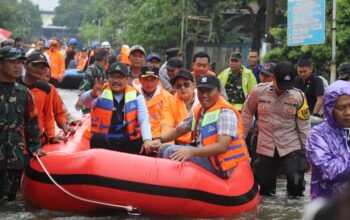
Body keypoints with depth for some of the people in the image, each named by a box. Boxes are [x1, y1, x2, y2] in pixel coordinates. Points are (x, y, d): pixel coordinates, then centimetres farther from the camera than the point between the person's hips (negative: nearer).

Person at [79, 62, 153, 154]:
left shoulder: (135, 95, 4)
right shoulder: (101, 92, 0)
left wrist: (147, 139, -23)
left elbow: (144, 120, -3)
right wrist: (93, 94, -46)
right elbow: (85, 101, -21)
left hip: (128, 142, 2)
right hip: (103, 142, -2)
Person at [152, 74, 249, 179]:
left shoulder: (225, 113, -15)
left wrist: (192, 152, -34)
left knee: (171, 152, -21)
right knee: (164, 149, 9)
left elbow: (222, 146, -25)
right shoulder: (198, 110, 10)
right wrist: (159, 140, 0)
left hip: (219, 165, -9)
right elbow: (178, 130, 20)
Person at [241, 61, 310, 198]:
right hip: (265, 148, 1)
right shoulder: (258, 92, -9)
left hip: (291, 146, -1)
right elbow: (247, 115, 6)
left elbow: (304, 125, -1)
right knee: (264, 183, 10)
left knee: (296, 182, -10)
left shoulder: (298, 96, -9)